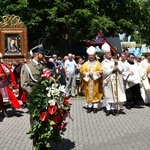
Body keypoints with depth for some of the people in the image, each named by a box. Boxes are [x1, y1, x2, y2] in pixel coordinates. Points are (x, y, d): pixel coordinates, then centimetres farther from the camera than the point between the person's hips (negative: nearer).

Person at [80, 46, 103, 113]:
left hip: (95, 82, -1)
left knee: (96, 94, 0)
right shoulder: (85, 64, 9)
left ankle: (95, 107, 5)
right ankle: (89, 106, 9)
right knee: (89, 94, 2)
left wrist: (93, 73, -15)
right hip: (88, 82, 1)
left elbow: (100, 71, -4)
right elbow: (82, 71, 0)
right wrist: (88, 74, -14)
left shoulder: (97, 63, 5)